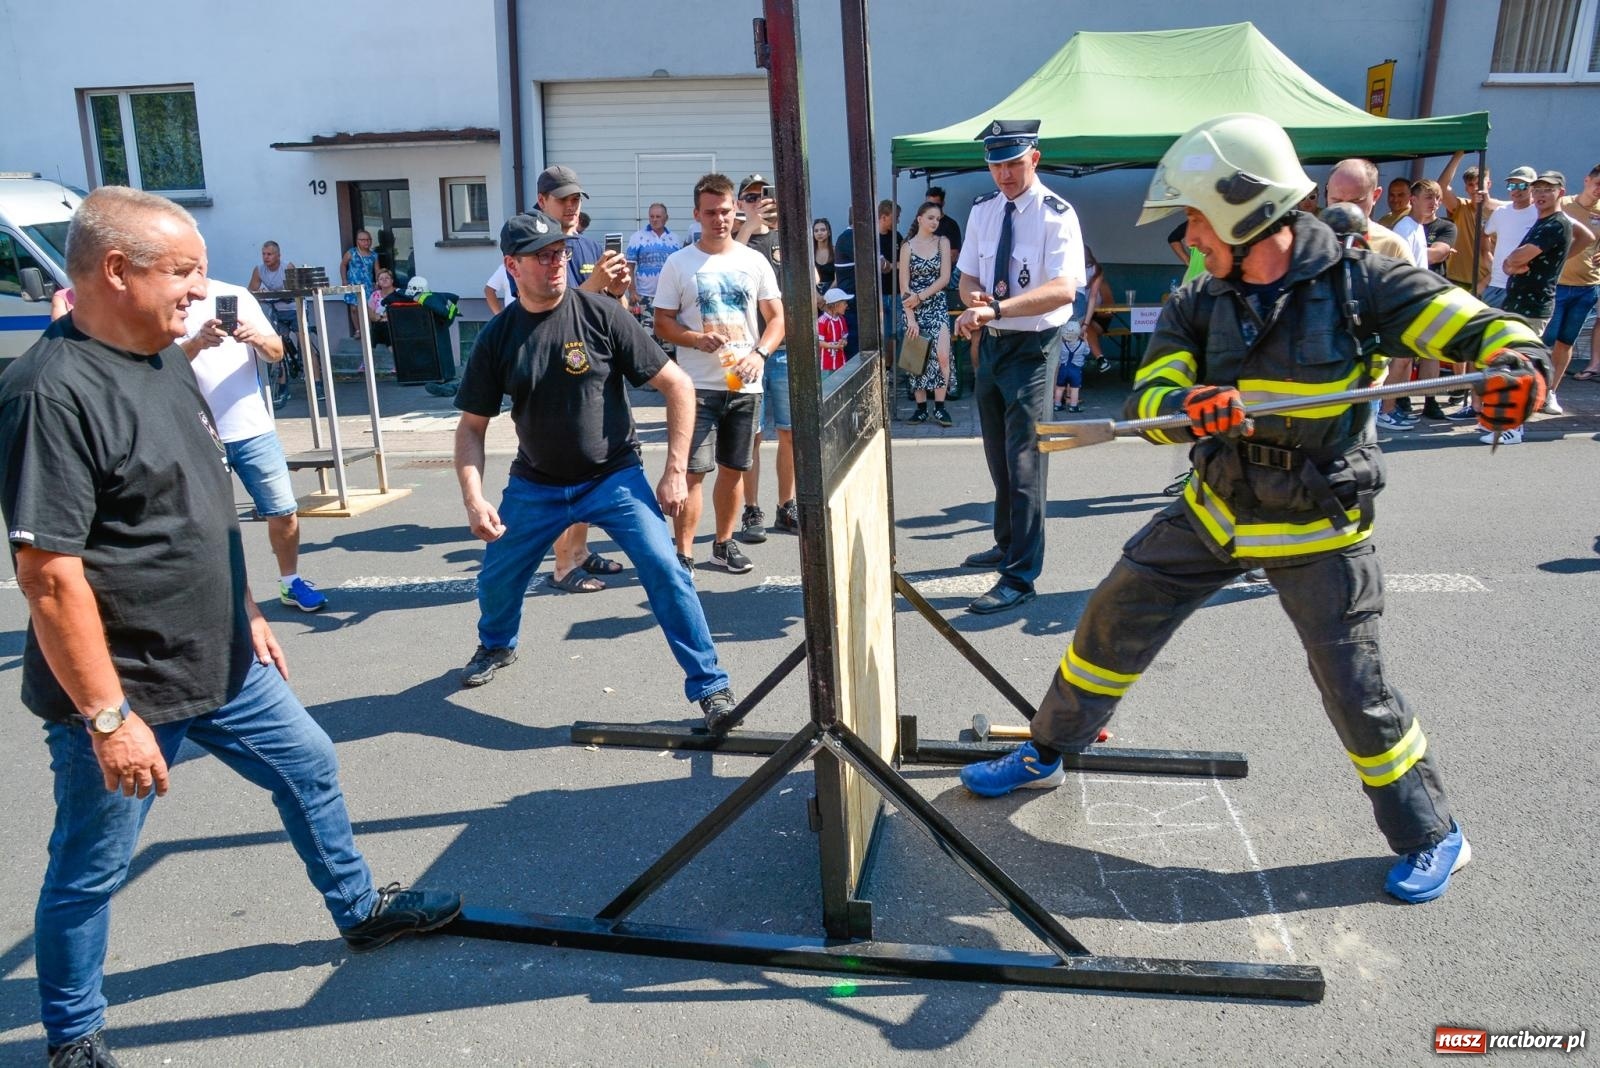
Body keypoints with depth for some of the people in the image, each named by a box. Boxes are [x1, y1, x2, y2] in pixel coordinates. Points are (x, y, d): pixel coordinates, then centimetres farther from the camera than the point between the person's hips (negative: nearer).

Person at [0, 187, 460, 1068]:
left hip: (220, 664, 9)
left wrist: (247, 613, 19)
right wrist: (108, 717, -24)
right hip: (126, 692, -8)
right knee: (89, 872, 10)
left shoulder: (167, 360, 5)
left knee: (307, 766, 20)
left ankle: (360, 910, 41)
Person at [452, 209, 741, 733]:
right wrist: (473, 499, -12)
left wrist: (675, 472, -14)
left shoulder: (601, 314, -14)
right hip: (535, 483, 3)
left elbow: (678, 386, -11)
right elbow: (471, 425, 2)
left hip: (613, 476, -3)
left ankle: (710, 685, -5)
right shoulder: (497, 337, -5)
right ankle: (496, 645, 48)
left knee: (664, 569, -19)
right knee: (496, 578, 13)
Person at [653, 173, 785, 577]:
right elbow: (662, 323, 1)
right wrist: (697, 339, -18)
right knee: (692, 470, -7)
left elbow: (777, 318, 7)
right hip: (698, 385, -3)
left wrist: (759, 354, -12)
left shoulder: (754, 261, 7)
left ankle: (724, 543, 27)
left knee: (733, 468, 12)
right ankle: (684, 554, 0)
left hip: (744, 384, 3)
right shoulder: (679, 263, 1)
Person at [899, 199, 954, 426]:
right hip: (913, 308, 0)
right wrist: (910, 318, -11)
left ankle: (939, 407, -4)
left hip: (937, 305, 0)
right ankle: (921, 407, 11)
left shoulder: (943, 242, 4)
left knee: (942, 356, -13)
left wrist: (921, 296, -12)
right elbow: (904, 285, -4)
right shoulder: (908, 246, 0)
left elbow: (945, 278, -3)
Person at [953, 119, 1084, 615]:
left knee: (1024, 459, -8)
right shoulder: (982, 210, 6)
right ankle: (1007, 544, 38)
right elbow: (967, 277, 10)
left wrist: (996, 308, -36)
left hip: (1032, 346, -7)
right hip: (991, 343, 7)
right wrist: (974, 299, -15)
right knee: (998, 455, 19)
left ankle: (1020, 576, -2)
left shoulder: (1057, 215, -14)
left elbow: (1063, 289, -25)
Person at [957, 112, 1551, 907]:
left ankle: (1431, 836, 25)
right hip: (1215, 510, 4)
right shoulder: (1198, 305, -4)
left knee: (1354, 685, 1)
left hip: (1318, 528, -4)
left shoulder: (1359, 283, -15)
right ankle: (1044, 754, 26)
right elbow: (1148, 401, -11)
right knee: (1111, 622, 6)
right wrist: (1188, 408, -34)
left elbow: (1483, 330, -17)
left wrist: (1519, 368, -39)